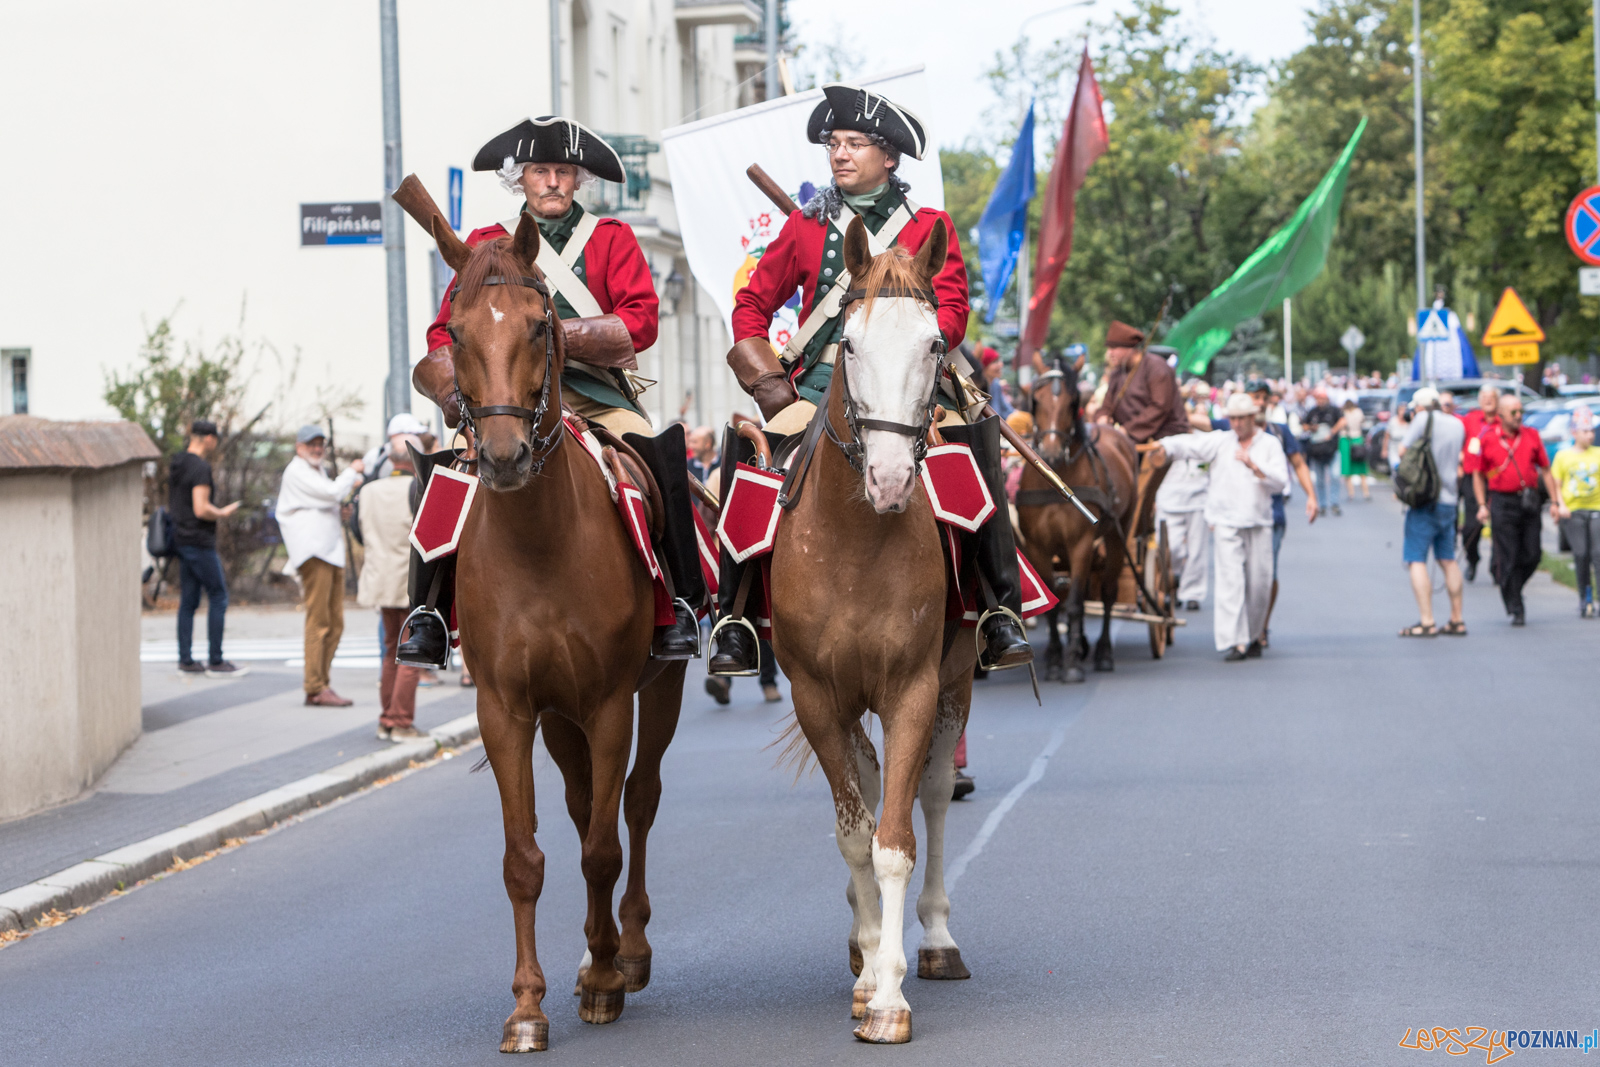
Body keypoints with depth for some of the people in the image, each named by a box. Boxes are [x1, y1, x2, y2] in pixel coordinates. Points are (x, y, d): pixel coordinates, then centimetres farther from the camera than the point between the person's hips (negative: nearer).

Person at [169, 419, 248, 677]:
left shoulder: (176, 465, 13)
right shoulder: (200, 467, -16)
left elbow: (170, 505, 20)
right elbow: (201, 509, -23)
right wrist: (223, 513, -7)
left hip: (181, 540, 9)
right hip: (199, 543, -9)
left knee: (188, 600, 9)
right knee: (218, 597, -5)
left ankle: (185, 659, 9)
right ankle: (215, 661, -6)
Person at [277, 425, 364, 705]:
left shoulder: (316, 473, 27)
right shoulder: (297, 471, -5)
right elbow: (332, 492, -14)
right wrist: (352, 472, 1)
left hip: (330, 551, 10)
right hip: (312, 551, -10)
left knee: (335, 624, 8)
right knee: (318, 621, -12)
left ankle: (321, 685, 11)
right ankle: (316, 688, -13)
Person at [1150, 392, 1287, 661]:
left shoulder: (1270, 444, 7)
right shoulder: (1220, 441, 5)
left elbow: (1280, 482, -3)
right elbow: (1189, 444, -9)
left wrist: (1253, 465, -16)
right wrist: (1165, 446, -28)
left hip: (1259, 522, 2)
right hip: (1226, 522, -2)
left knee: (1259, 582, 4)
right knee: (1230, 580, -11)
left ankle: (1253, 635, 24)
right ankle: (1236, 642, -15)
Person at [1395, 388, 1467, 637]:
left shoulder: (1424, 419, -9)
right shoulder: (1458, 425, 10)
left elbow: (1403, 451, -7)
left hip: (1425, 501, -7)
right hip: (1449, 500, 7)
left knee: (1416, 561, -6)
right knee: (1448, 561, 15)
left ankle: (1426, 622, -14)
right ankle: (1457, 620, 16)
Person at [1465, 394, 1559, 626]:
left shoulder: (1531, 436, 8)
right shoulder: (1486, 439, 0)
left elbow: (1545, 470, 12)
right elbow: (1478, 475, 6)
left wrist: (1554, 501, 7)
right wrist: (1482, 505, -2)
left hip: (1529, 501, 3)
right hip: (1502, 501, -3)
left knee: (1532, 555, 2)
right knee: (1508, 558, -4)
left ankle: (1512, 589, 27)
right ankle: (1515, 609, 3)